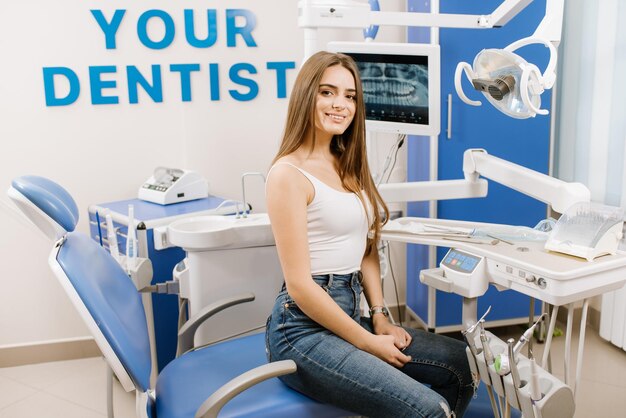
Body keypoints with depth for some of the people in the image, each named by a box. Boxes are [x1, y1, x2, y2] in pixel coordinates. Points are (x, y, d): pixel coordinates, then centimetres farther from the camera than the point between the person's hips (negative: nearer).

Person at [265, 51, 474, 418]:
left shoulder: (349, 166, 13)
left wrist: (380, 317, 1)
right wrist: (368, 344, -11)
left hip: (348, 315, 8)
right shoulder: (289, 174, -13)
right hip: (305, 328, -8)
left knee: (463, 363, 2)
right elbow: (299, 283, -16)